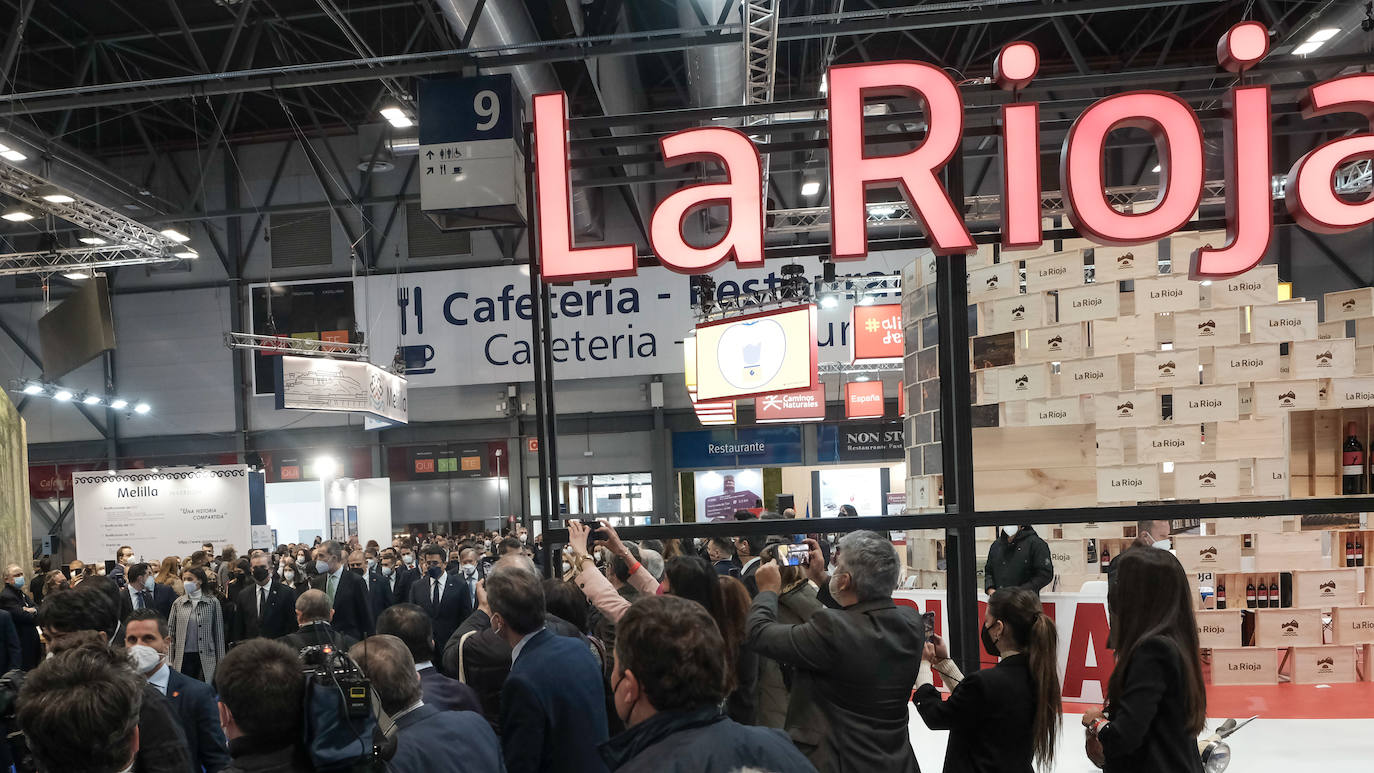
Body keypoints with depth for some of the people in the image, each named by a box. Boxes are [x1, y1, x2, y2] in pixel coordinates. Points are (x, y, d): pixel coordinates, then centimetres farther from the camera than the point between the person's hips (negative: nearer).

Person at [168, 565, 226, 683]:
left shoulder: (212, 602, 2)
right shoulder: (178, 603, 7)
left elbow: (219, 632, 4)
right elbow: (171, 632, 8)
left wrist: (220, 661, 2)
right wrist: (170, 660, 4)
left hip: (206, 657, -1)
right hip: (183, 657, 1)